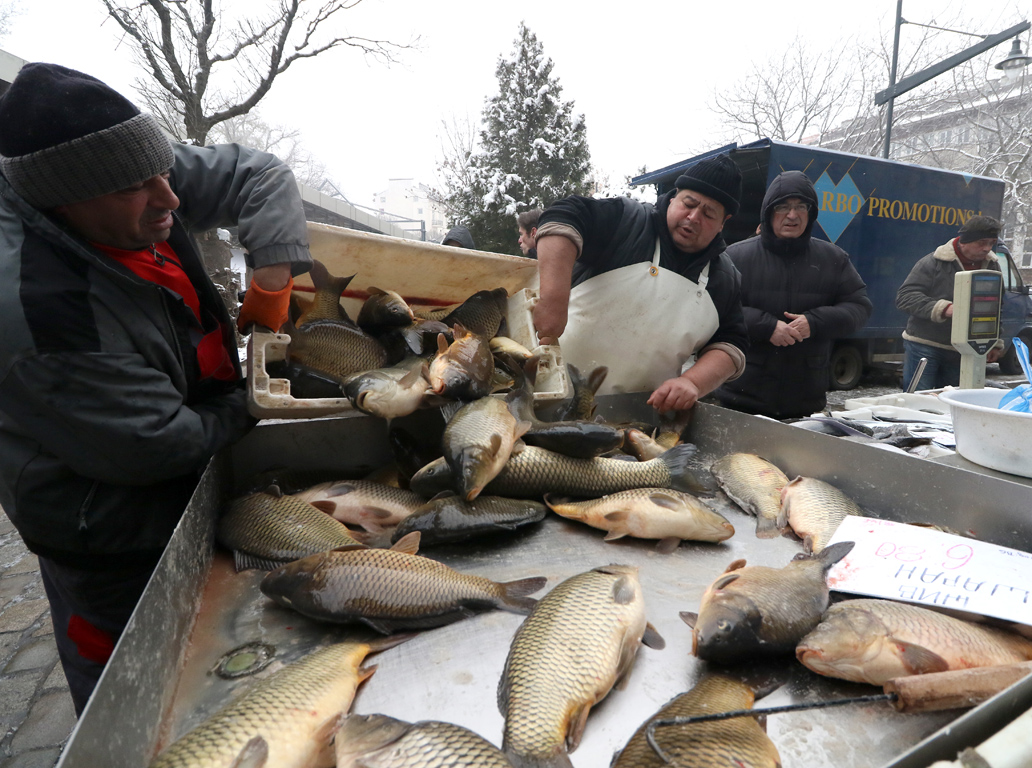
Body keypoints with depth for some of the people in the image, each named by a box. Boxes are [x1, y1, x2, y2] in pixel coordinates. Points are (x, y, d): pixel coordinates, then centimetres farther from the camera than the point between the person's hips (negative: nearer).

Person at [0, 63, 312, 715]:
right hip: (112, 544, -7)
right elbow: (157, 447, -28)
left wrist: (272, 283, -16)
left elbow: (257, 174, -5)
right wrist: (247, 405, -13)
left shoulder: (129, 178, -15)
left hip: (182, 491, 8)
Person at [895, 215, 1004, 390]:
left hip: (961, 352, 5)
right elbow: (904, 296, -16)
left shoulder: (993, 267, 9)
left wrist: (995, 344, 15)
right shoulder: (934, 262, -9)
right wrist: (944, 309, -27)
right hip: (924, 347, -5)